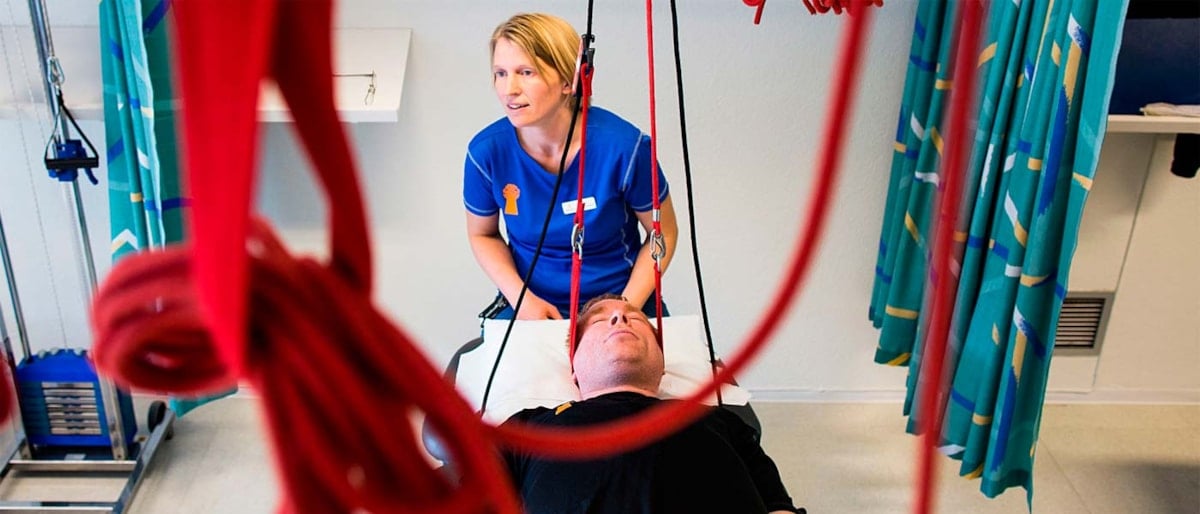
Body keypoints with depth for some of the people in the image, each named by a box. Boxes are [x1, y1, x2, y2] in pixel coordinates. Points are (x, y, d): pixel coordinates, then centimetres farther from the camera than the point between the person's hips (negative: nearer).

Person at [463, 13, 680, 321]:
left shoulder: (623, 146, -18)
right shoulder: (486, 151, -11)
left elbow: (663, 233, -4)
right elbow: (483, 234, 6)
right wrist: (521, 297, -8)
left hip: (618, 299, -1)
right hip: (531, 306, 2)